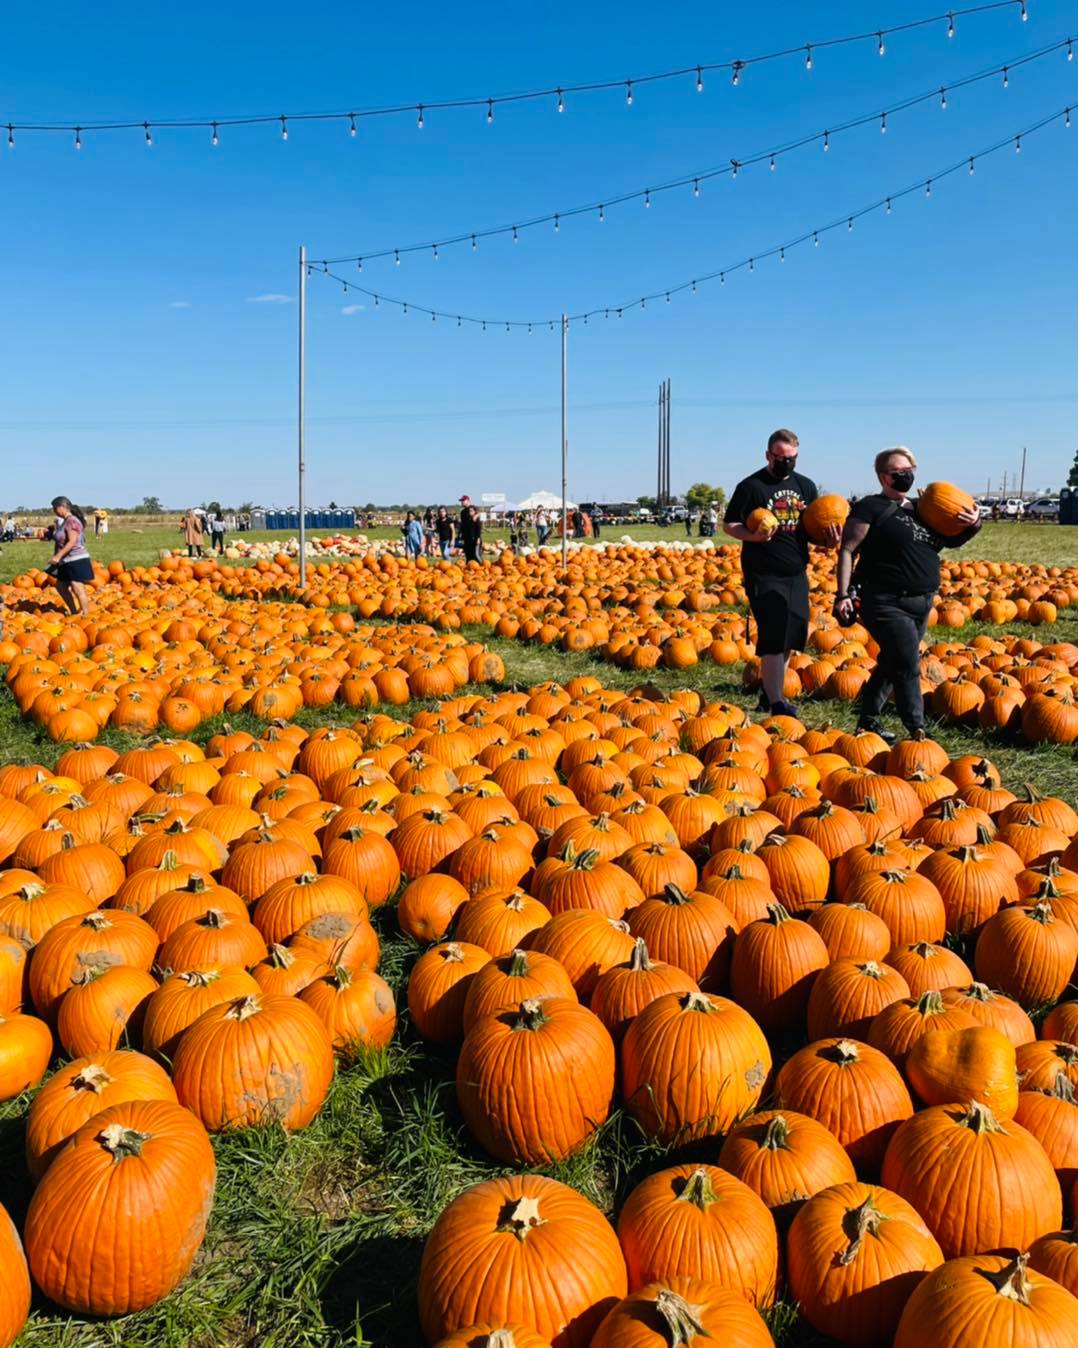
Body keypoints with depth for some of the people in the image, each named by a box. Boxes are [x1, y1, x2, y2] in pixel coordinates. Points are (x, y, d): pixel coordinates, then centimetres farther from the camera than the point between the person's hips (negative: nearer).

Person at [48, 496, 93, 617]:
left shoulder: (72, 521, -15)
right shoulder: (65, 521, 14)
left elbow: (72, 542, -23)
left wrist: (58, 556, -26)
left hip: (76, 561, -11)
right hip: (67, 562, 11)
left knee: (78, 589, -12)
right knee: (61, 587, 18)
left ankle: (85, 616, -7)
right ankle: (74, 612, 25)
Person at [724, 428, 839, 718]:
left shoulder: (805, 485, 11)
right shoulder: (751, 486, -5)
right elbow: (728, 524, -3)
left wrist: (829, 539, -5)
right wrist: (752, 536, -22)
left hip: (797, 573, 6)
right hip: (764, 575, -6)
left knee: (790, 638, 12)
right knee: (773, 639, -10)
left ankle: (769, 692, 28)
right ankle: (776, 704, -7)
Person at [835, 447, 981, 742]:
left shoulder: (919, 509, 14)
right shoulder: (871, 507, -7)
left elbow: (950, 541, 22)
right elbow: (848, 550, -10)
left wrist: (972, 526, 0)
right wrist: (843, 594, -17)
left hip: (922, 604, 8)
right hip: (887, 604, -8)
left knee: (890, 665, 15)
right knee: (908, 667, -12)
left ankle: (868, 721, 27)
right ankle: (917, 732, -5)